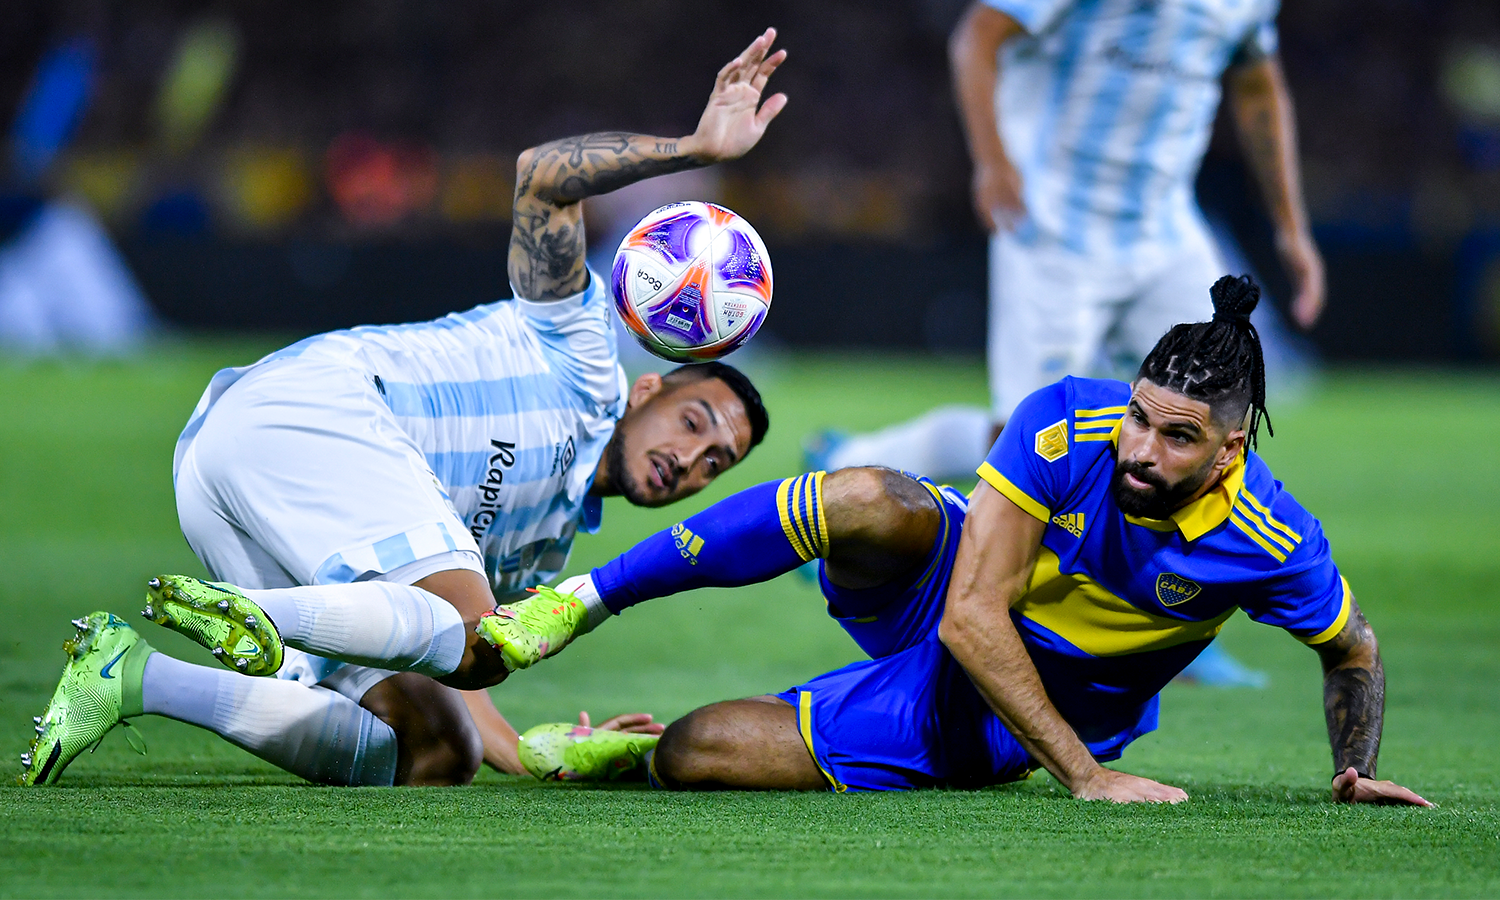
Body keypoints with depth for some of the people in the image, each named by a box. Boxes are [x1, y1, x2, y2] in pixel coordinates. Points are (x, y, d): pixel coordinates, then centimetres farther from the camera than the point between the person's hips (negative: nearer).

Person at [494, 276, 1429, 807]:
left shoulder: (1273, 544, -24)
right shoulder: (1065, 426, -27)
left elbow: (1354, 651, -1)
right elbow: (971, 617, -30)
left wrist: (1357, 771, -17)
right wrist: (1085, 775, -34)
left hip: (992, 733, 0)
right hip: (940, 609, 0)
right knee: (872, 500, -38)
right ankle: (585, 593, -19)